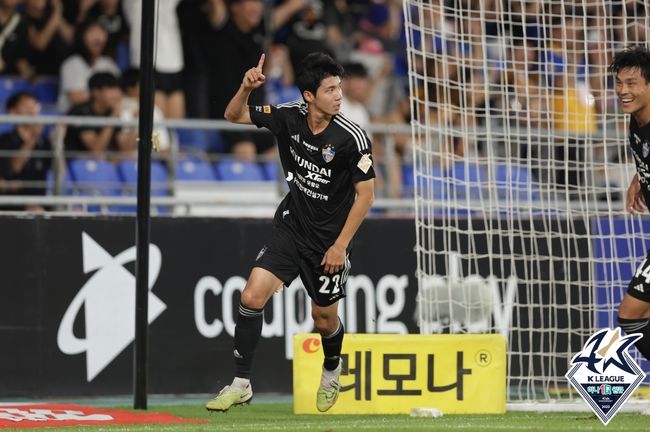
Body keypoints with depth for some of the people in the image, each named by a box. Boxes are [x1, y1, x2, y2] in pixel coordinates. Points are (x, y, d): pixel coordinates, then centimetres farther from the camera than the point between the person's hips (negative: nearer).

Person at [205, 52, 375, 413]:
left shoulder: (352, 137, -19)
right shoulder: (289, 118, -9)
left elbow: (365, 194, -12)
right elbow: (234, 116, 3)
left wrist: (340, 245, -14)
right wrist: (246, 88, -19)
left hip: (329, 240, -3)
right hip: (291, 227, 3)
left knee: (324, 318, 10)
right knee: (252, 295, -12)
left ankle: (331, 369, 45)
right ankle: (241, 384, -3)